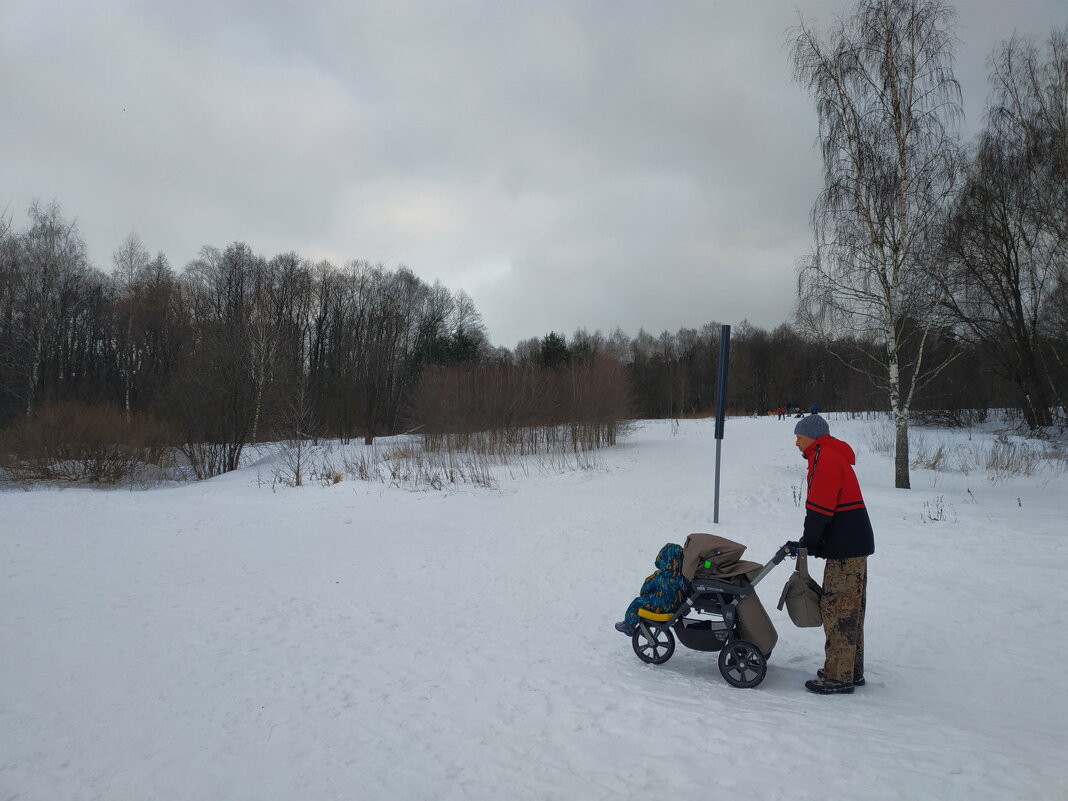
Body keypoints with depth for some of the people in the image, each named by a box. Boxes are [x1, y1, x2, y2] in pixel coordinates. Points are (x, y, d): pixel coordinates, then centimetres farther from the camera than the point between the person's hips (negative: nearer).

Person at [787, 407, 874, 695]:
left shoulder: (825, 458, -14)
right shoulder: (834, 455, 19)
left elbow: (819, 508, -19)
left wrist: (808, 542, -8)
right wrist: (809, 543, 12)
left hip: (846, 548, -11)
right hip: (856, 544, 11)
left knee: (837, 609, -6)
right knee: (850, 610, 16)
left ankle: (838, 677, 0)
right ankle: (852, 671, 26)